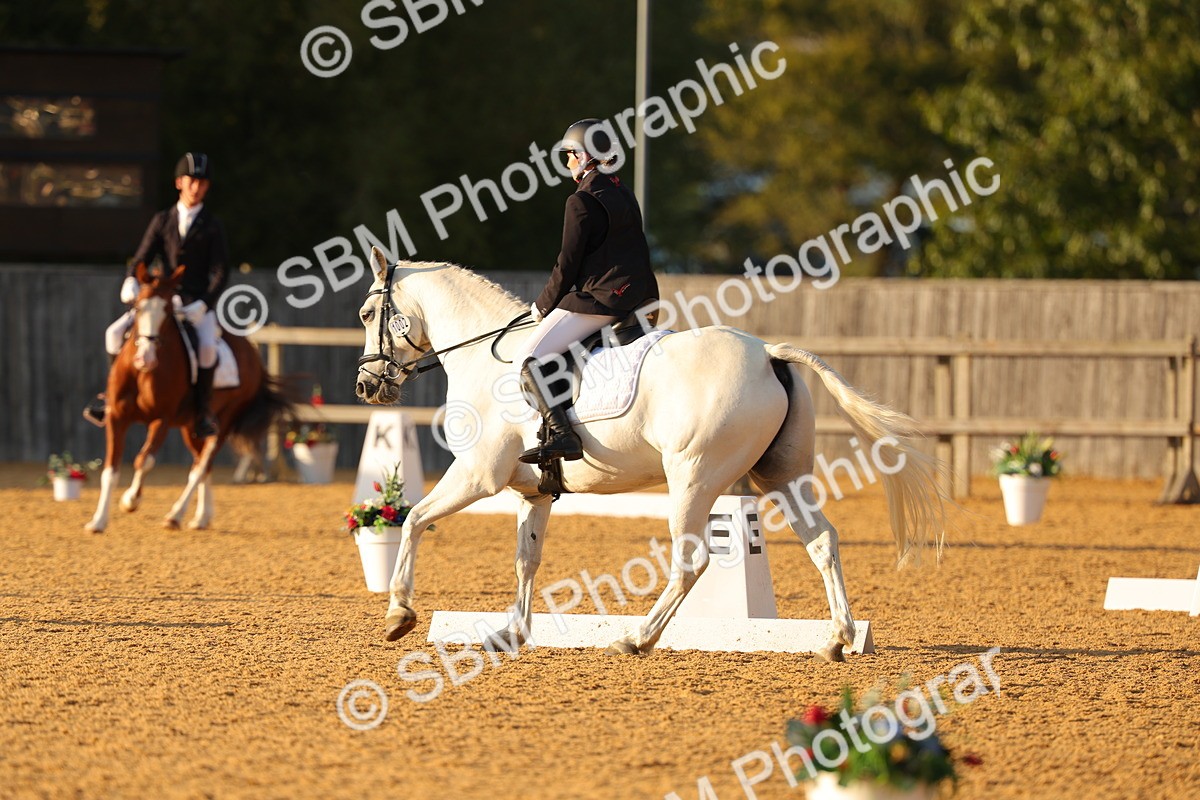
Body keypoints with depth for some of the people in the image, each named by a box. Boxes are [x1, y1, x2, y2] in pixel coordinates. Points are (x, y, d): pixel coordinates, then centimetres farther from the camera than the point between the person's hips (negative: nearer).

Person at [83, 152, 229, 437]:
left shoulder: (212, 227, 0)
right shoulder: (162, 221, 7)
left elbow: (220, 274, -6)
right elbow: (141, 259, 5)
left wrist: (203, 305, -21)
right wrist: (131, 283, -18)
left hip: (199, 304, -3)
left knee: (207, 347, -33)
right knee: (115, 333, -15)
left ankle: (202, 411, -16)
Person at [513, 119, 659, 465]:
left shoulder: (581, 202, -11)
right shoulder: (624, 195, 16)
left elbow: (568, 264, -11)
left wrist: (544, 305, 4)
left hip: (600, 299, -10)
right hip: (641, 298, 10)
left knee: (529, 360, -13)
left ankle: (562, 434, -29)